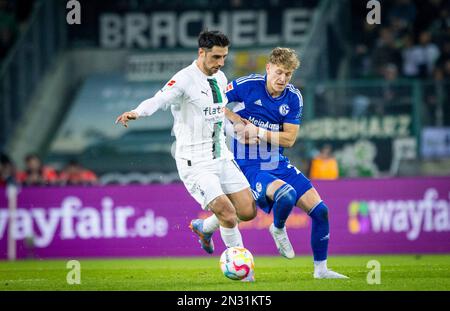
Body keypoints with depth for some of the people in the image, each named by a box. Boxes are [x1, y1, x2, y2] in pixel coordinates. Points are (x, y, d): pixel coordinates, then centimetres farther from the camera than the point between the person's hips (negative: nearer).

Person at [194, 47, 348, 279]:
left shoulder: (293, 97, 0)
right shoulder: (248, 85, -12)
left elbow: (289, 139, -4)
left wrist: (258, 132, -16)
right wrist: (236, 120, -13)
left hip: (278, 164, 6)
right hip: (250, 166, -6)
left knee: (320, 211, -1)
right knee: (286, 194, -35)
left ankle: (321, 269, 16)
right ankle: (278, 229, 0)